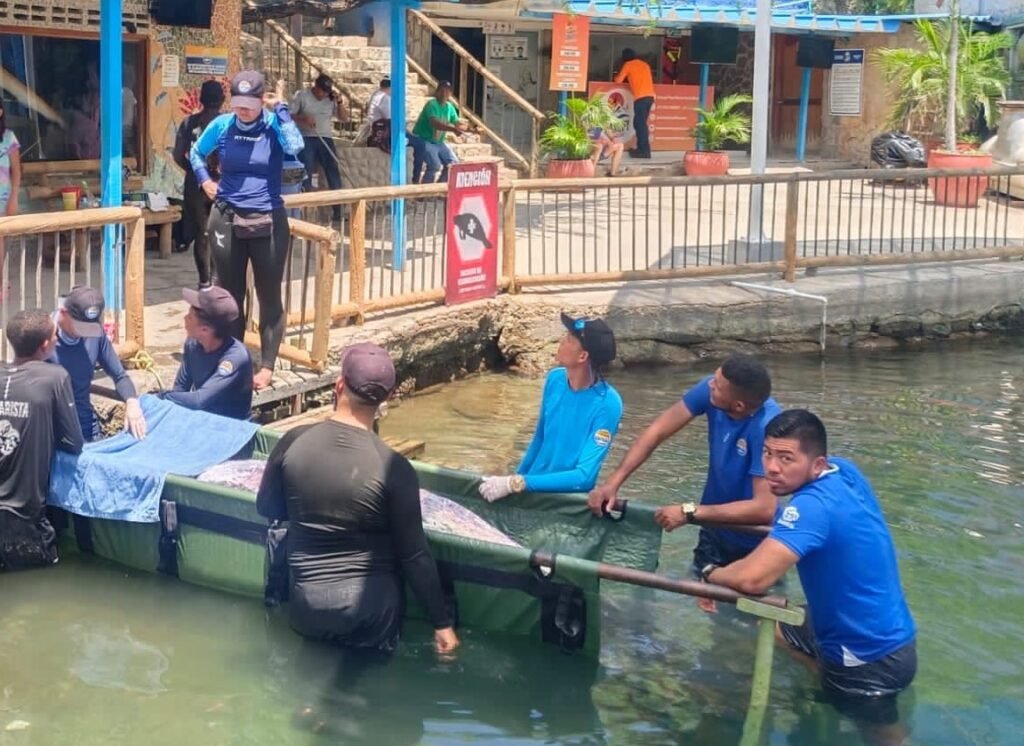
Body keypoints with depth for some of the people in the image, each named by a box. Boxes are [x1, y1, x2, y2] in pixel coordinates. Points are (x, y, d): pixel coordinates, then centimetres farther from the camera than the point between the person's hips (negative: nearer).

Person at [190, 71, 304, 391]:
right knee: (229, 295, 11)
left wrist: (281, 108, -20)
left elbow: (295, 146, -29)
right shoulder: (221, 125, 0)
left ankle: (267, 367, 14)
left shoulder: (274, 125, -7)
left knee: (269, 297, 5)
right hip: (226, 221, 2)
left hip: (267, 223, -2)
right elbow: (196, 154, 18)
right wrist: (204, 180, 3)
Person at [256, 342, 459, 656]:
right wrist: (442, 623, -2)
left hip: (307, 605, 3)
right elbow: (415, 556, -12)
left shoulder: (293, 442, -8)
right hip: (371, 606, -2)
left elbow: (267, 508, 8)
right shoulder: (394, 468, -17)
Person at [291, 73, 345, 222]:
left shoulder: (331, 99, 10)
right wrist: (304, 118, -20)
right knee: (306, 175, -4)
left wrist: (339, 102, -2)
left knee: (334, 174, 0)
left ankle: (338, 211, 3)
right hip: (306, 139, -4)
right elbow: (289, 115, -4)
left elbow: (344, 118, 11)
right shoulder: (302, 96, -2)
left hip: (326, 139, 4)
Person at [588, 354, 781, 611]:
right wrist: (613, 483, -23)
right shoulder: (710, 389, -20)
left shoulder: (767, 428, -36)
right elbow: (657, 431, -13)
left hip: (753, 542, -5)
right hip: (715, 528, 5)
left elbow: (765, 508, -39)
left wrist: (690, 512, -35)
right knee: (703, 606, 15)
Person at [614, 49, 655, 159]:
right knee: (639, 123, 14)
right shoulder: (645, 64, 23)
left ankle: (645, 151, -13)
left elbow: (619, 80, 9)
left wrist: (616, 77, 32)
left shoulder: (628, 64, 5)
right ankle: (641, 148, 13)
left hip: (640, 97, -7)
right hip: (650, 96, 7)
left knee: (640, 124, -7)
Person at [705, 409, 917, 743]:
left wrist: (710, 573, -20)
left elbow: (753, 578, -40)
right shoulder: (844, 470, -5)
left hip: (871, 657, -9)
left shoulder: (813, 505, -32)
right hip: (880, 634, 9)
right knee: (768, 625, 25)